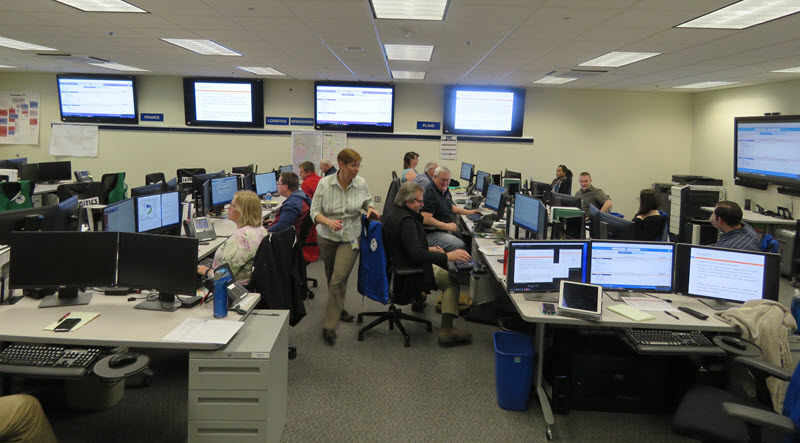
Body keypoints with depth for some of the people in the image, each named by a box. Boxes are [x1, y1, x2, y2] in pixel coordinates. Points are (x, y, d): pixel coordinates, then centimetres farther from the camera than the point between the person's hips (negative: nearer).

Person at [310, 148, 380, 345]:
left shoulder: (361, 183, -5)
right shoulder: (324, 184, -10)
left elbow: (367, 202, 14)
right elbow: (314, 212, -8)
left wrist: (370, 209, -8)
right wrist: (329, 222, -27)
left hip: (350, 238, -1)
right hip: (327, 237, 1)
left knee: (338, 279, -12)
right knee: (332, 278, 15)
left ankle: (329, 326, -5)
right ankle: (339, 309, 41)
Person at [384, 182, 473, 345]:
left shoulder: (393, 216, 9)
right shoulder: (406, 221, -24)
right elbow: (417, 254, -31)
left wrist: (428, 249, 15)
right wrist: (447, 256, -31)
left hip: (398, 268, 10)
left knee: (443, 267, 24)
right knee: (452, 280, -9)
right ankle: (446, 330, -13)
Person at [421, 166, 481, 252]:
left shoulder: (445, 191, 14)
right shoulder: (430, 192, -16)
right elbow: (425, 219, -24)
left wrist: (468, 212, 23)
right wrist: (446, 226, -21)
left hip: (448, 229, 10)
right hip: (433, 233, -10)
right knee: (460, 245, -27)